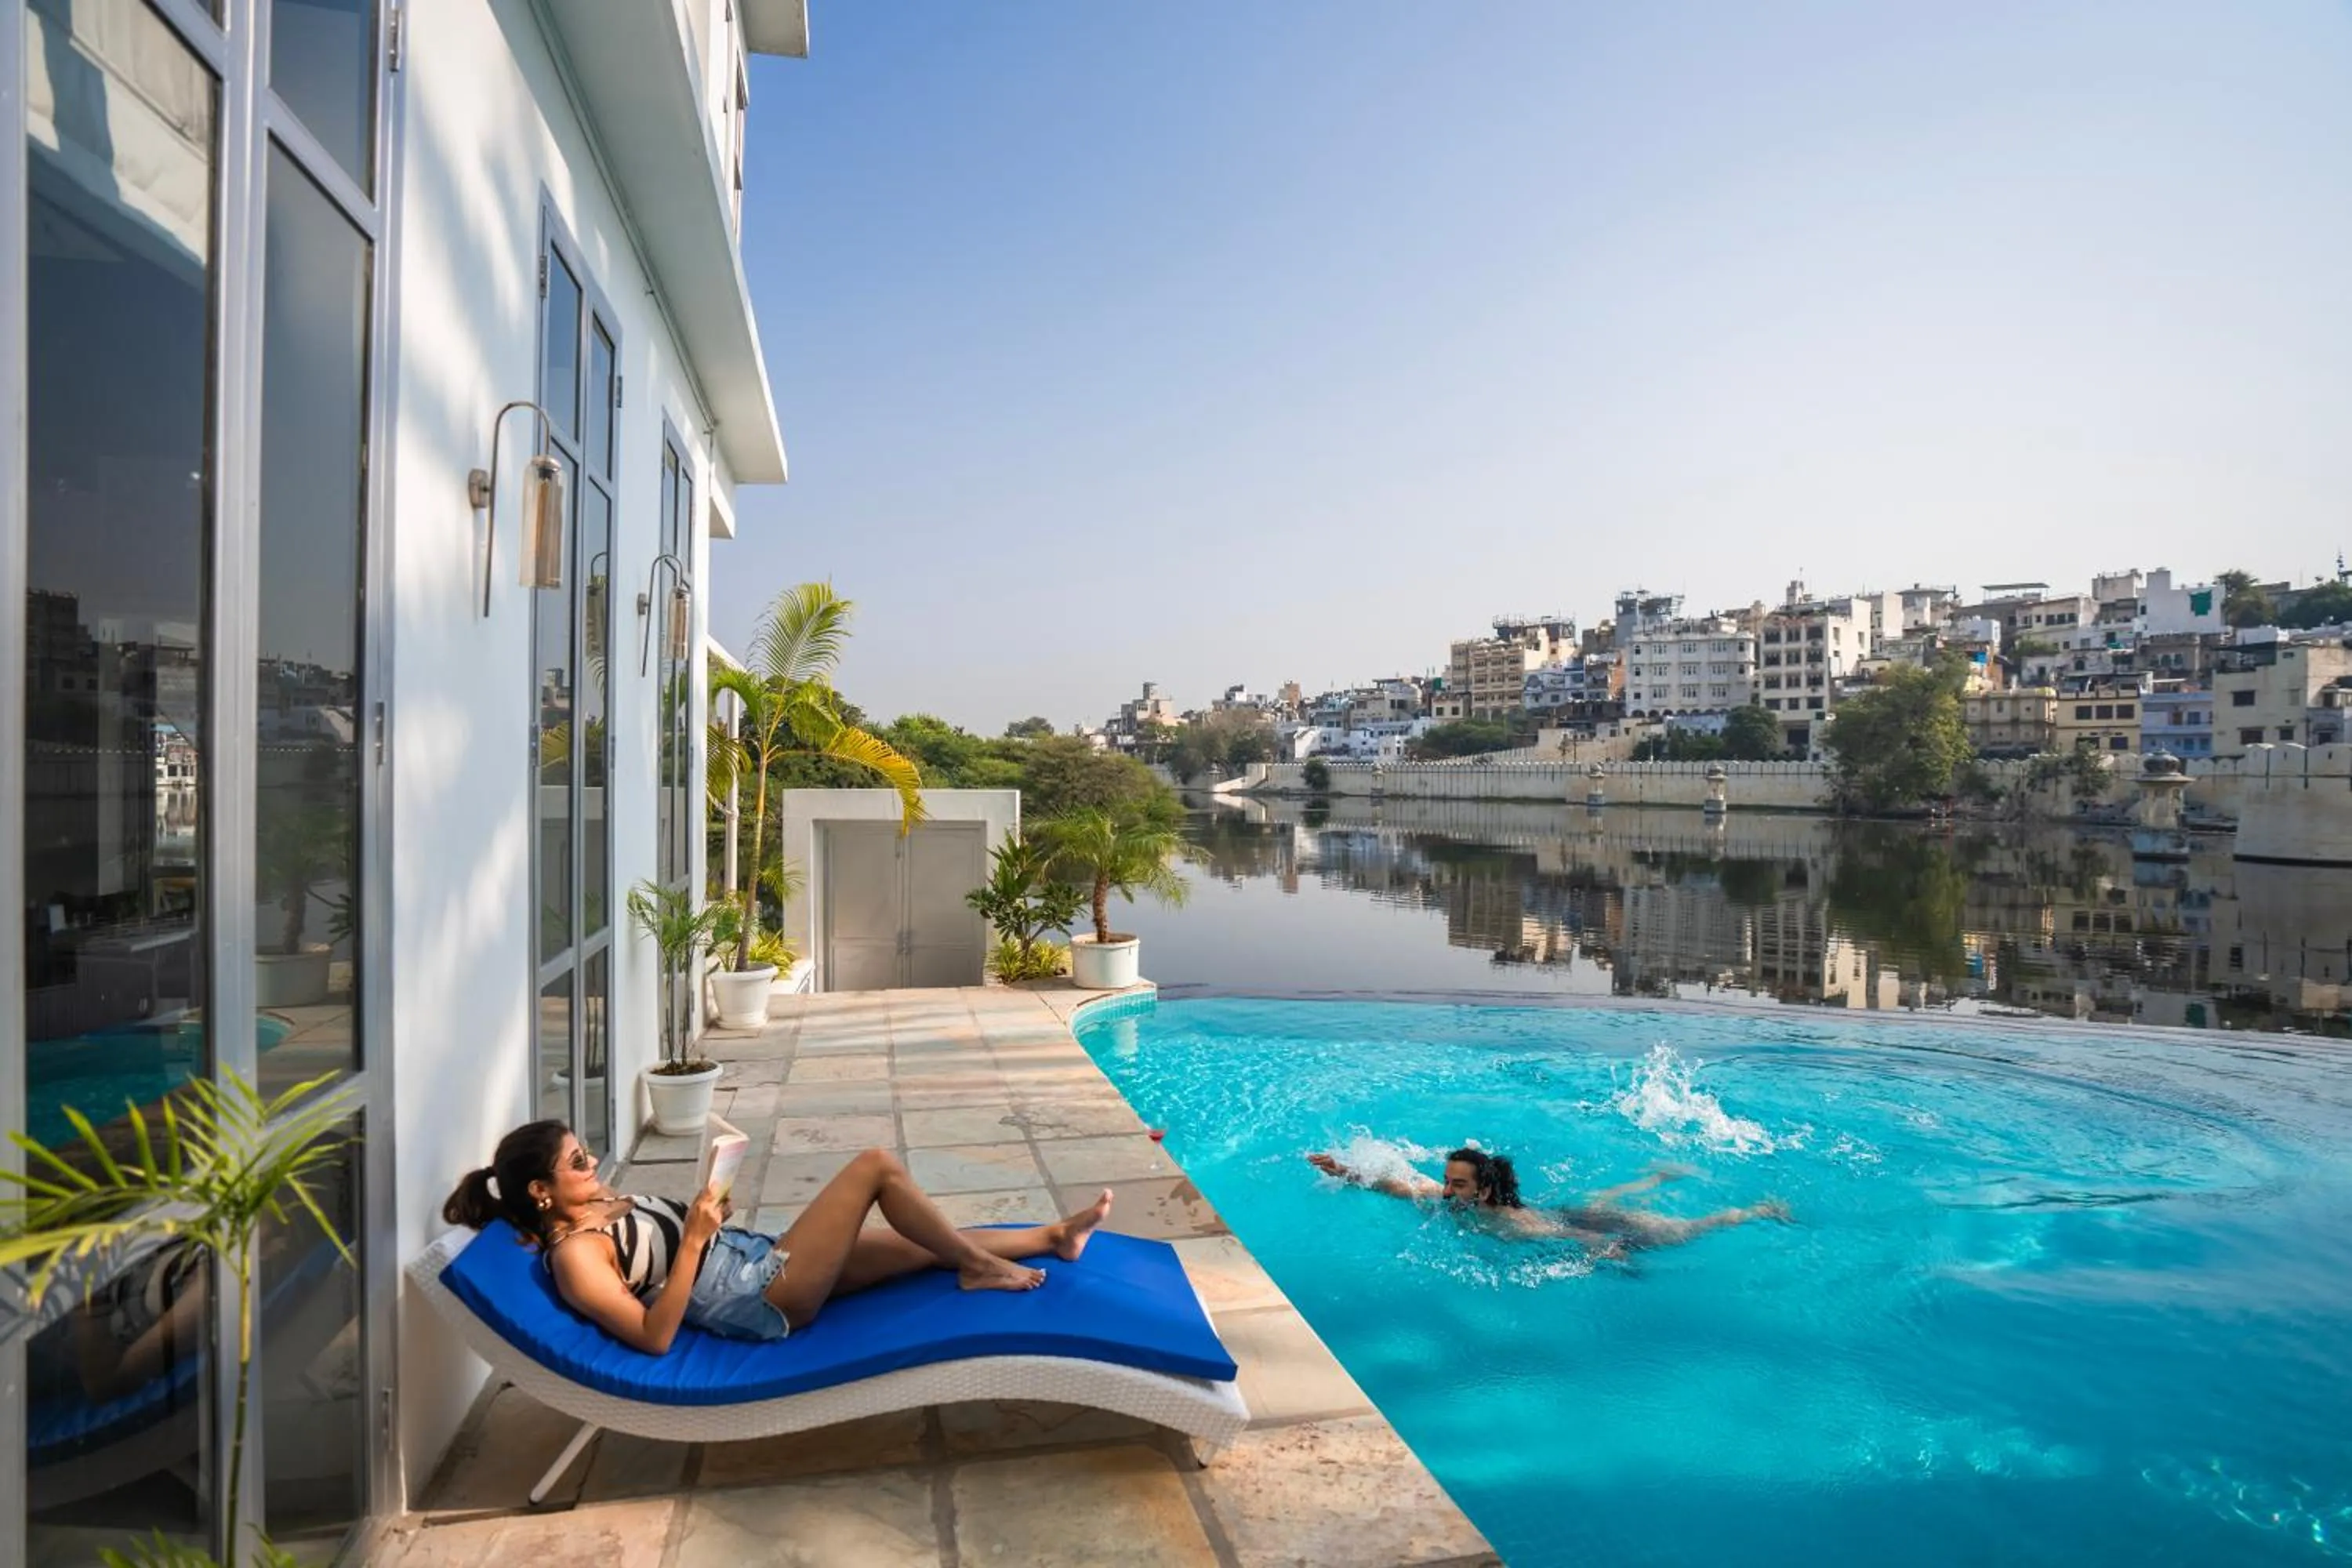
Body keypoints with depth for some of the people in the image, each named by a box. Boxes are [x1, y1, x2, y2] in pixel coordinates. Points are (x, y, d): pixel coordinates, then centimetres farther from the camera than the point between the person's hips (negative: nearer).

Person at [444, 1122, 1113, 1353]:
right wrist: (694, 1241, -26)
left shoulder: (597, 1205, 12)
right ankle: (980, 1267, -3)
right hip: (763, 1301, -9)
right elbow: (654, 1336, -21)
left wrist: (703, 1211, 6)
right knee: (877, 1164, -16)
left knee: (930, 1244, 6)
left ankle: (1053, 1238, 17)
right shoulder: (575, 1255, -15)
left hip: (763, 1260, 9)